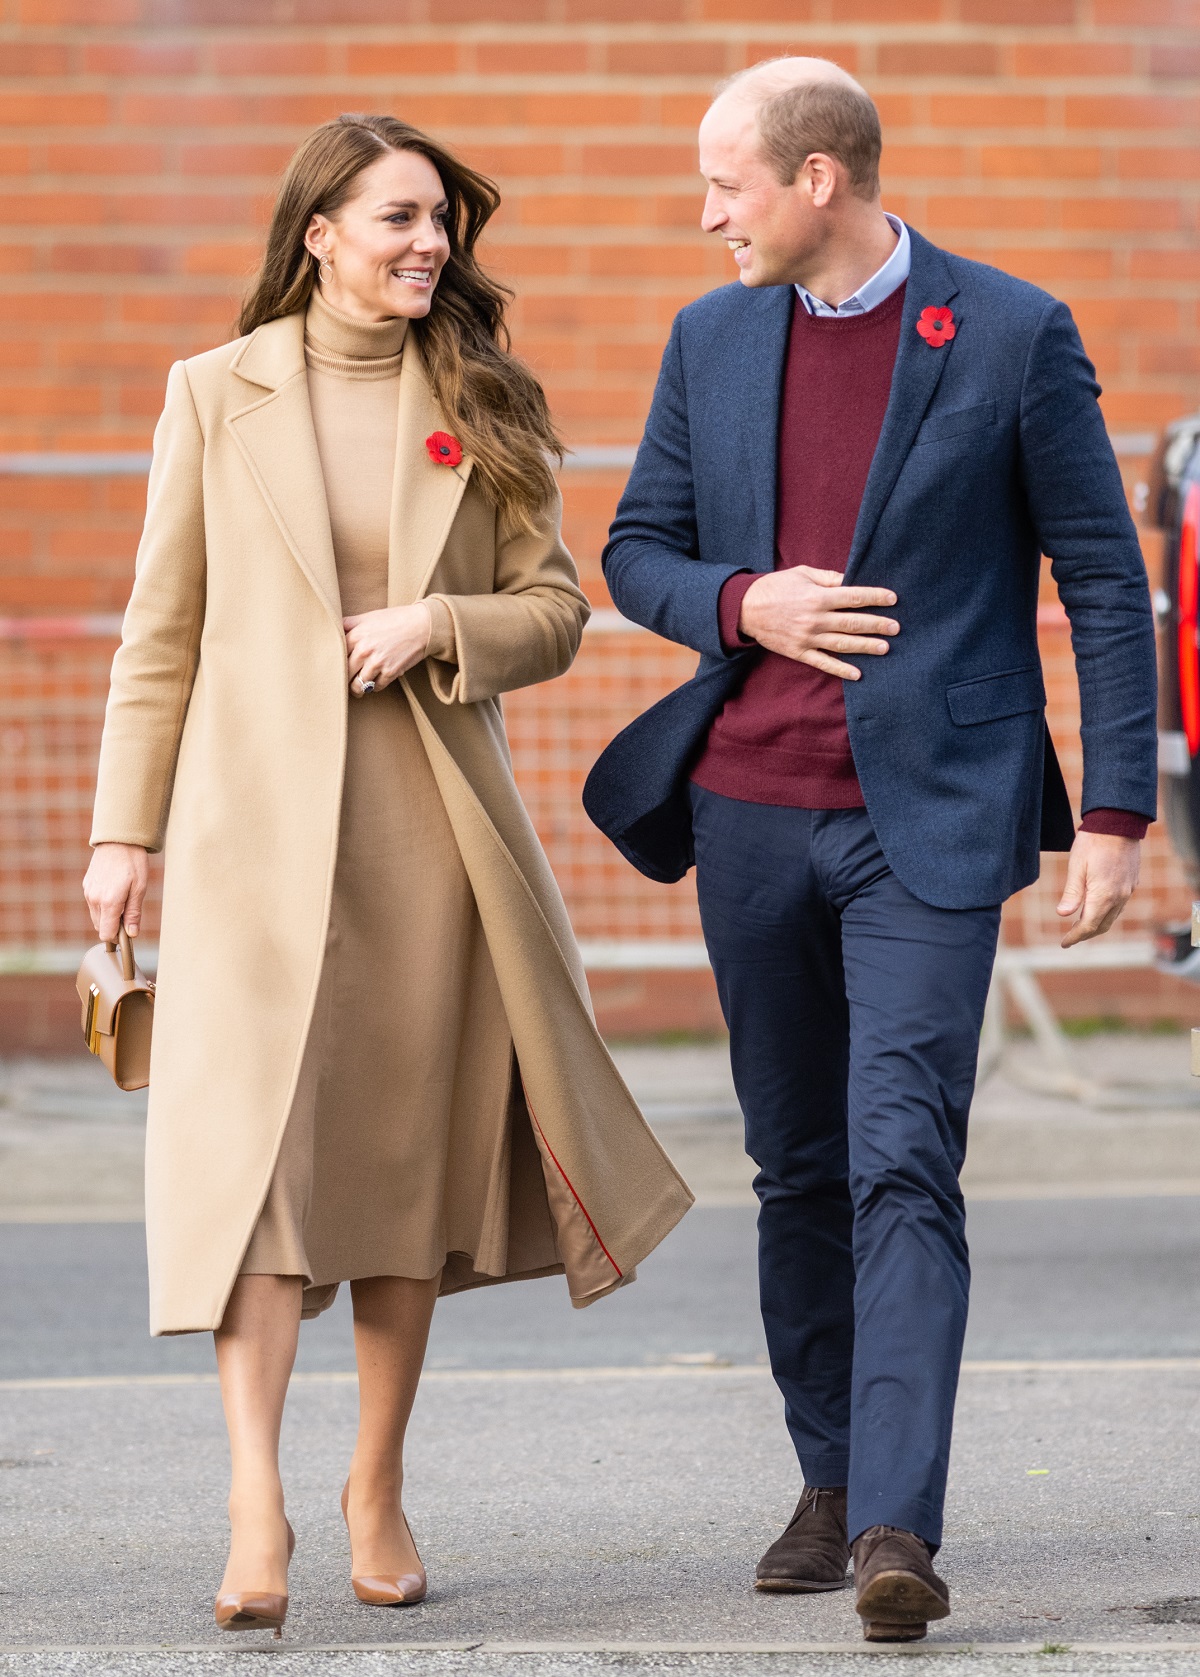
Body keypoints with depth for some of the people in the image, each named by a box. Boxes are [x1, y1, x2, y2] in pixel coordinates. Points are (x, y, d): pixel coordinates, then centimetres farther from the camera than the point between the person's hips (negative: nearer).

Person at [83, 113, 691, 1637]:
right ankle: (256, 1509, -19)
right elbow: (161, 631, 6)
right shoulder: (218, 395, 5)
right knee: (254, 1140, -13)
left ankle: (378, 1486, 20)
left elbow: (555, 608, 9)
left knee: (412, 1155, 6)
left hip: (431, 824, 2)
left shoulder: (480, 408, 9)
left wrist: (438, 624, -11)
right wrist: (124, 829, 3)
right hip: (261, 820, -2)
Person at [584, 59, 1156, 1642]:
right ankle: (830, 1482, 24)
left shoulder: (1015, 335, -4)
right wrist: (741, 605, -8)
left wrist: (1116, 812, -6)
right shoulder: (712, 340, 8)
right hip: (752, 810, 5)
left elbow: (1103, 580, -1)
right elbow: (637, 550, 15)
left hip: (928, 820, -5)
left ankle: (898, 1529, -19)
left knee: (904, 1167, -14)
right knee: (799, 1168, 12)